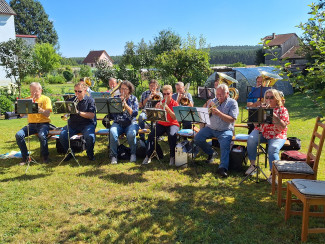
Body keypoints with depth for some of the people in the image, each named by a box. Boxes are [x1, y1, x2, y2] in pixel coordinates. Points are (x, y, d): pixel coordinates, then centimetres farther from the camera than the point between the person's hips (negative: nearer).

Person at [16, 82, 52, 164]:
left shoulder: (46, 99, 2)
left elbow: (47, 114, -9)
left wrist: (39, 108, -23)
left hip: (43, 123, -4)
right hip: (31, 124, 4)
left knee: (42, 135, -35)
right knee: (18, 135, -21)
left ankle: (44, 156, -10)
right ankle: (25, 156, -2)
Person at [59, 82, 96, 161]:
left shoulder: (90, 100, -1)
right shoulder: (71, 100, 11)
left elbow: (92, 115, -12)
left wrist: (78, 112, -22)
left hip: (87, 124, -3)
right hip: (73, 124, 4)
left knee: (90, 136, -33)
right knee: (62, 135, -22)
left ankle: (90, 153, -1)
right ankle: (70, 152, 6)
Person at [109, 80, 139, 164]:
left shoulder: (133, 99, 7)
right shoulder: (116, 98, 10)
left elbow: (134, 114, -7)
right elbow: (112, 113, 0)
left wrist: (125, 104, -14)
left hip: (131, 123, -1)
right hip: (118, 123, 1)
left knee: (131, 134, -34)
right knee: (112, 132, -32)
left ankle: (133, 153, -8)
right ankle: (114, 155, -16)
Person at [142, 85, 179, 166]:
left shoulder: (175, 104, -2)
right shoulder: (160, 103, 5)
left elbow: (175, 118, -16)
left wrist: (167, 109, -26)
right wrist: (157, 109, -20)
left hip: (172, 124, -2)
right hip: (161, 124, 3)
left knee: (172, 135, -35)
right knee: (151, 135, -23)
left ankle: (172, 157, -18)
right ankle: (148, 156, -11)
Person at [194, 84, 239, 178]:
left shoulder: (232, 103, -1)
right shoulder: (213, 101, 12)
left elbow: (232, 119, -12)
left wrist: (219, 113, -20)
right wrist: (209, 108, -9)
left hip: (225, 130, -4)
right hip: (211, 128, 5)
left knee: (225, 144, -32)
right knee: (197, 139, -13)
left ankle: (223, 167, -30)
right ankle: (211, 153, 10)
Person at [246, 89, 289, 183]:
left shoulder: (282, 110, 2)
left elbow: (283, 127, -12)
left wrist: (273, 115, -19)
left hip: (277, 135, -2)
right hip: (261, 133, 3)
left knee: (273, 149, -32)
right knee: (251, 139, -28)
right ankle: (252, 164, -15)